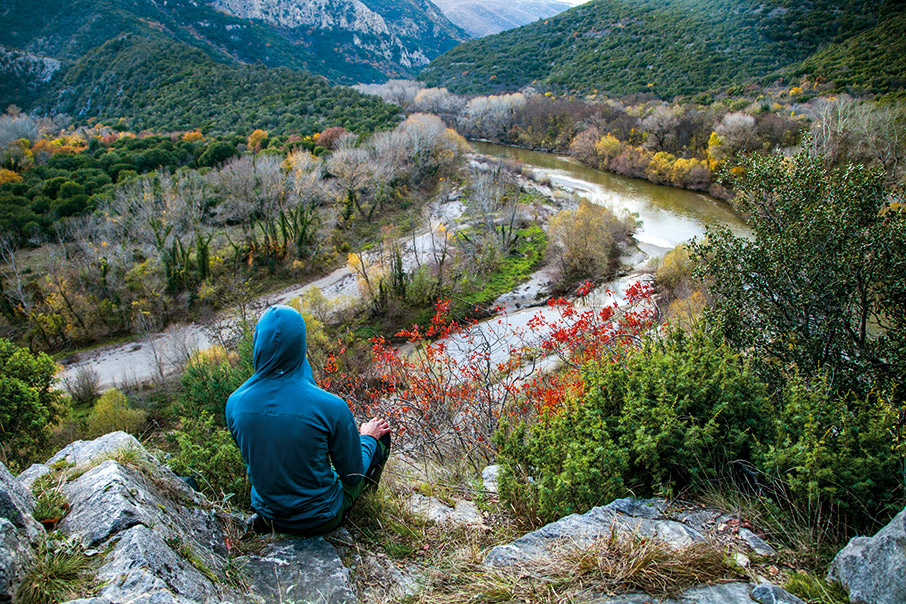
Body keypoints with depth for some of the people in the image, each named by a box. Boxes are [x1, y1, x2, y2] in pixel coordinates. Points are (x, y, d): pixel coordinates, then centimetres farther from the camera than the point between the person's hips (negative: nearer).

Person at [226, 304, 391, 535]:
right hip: (321, 520, -4)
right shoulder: (331, 407, -29)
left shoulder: (234, 403, -15)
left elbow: (250, 459, 5)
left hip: (267, 516, 5)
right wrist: (367, 437, 7)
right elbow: (353, 475, -14)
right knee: (381, 432, 16)